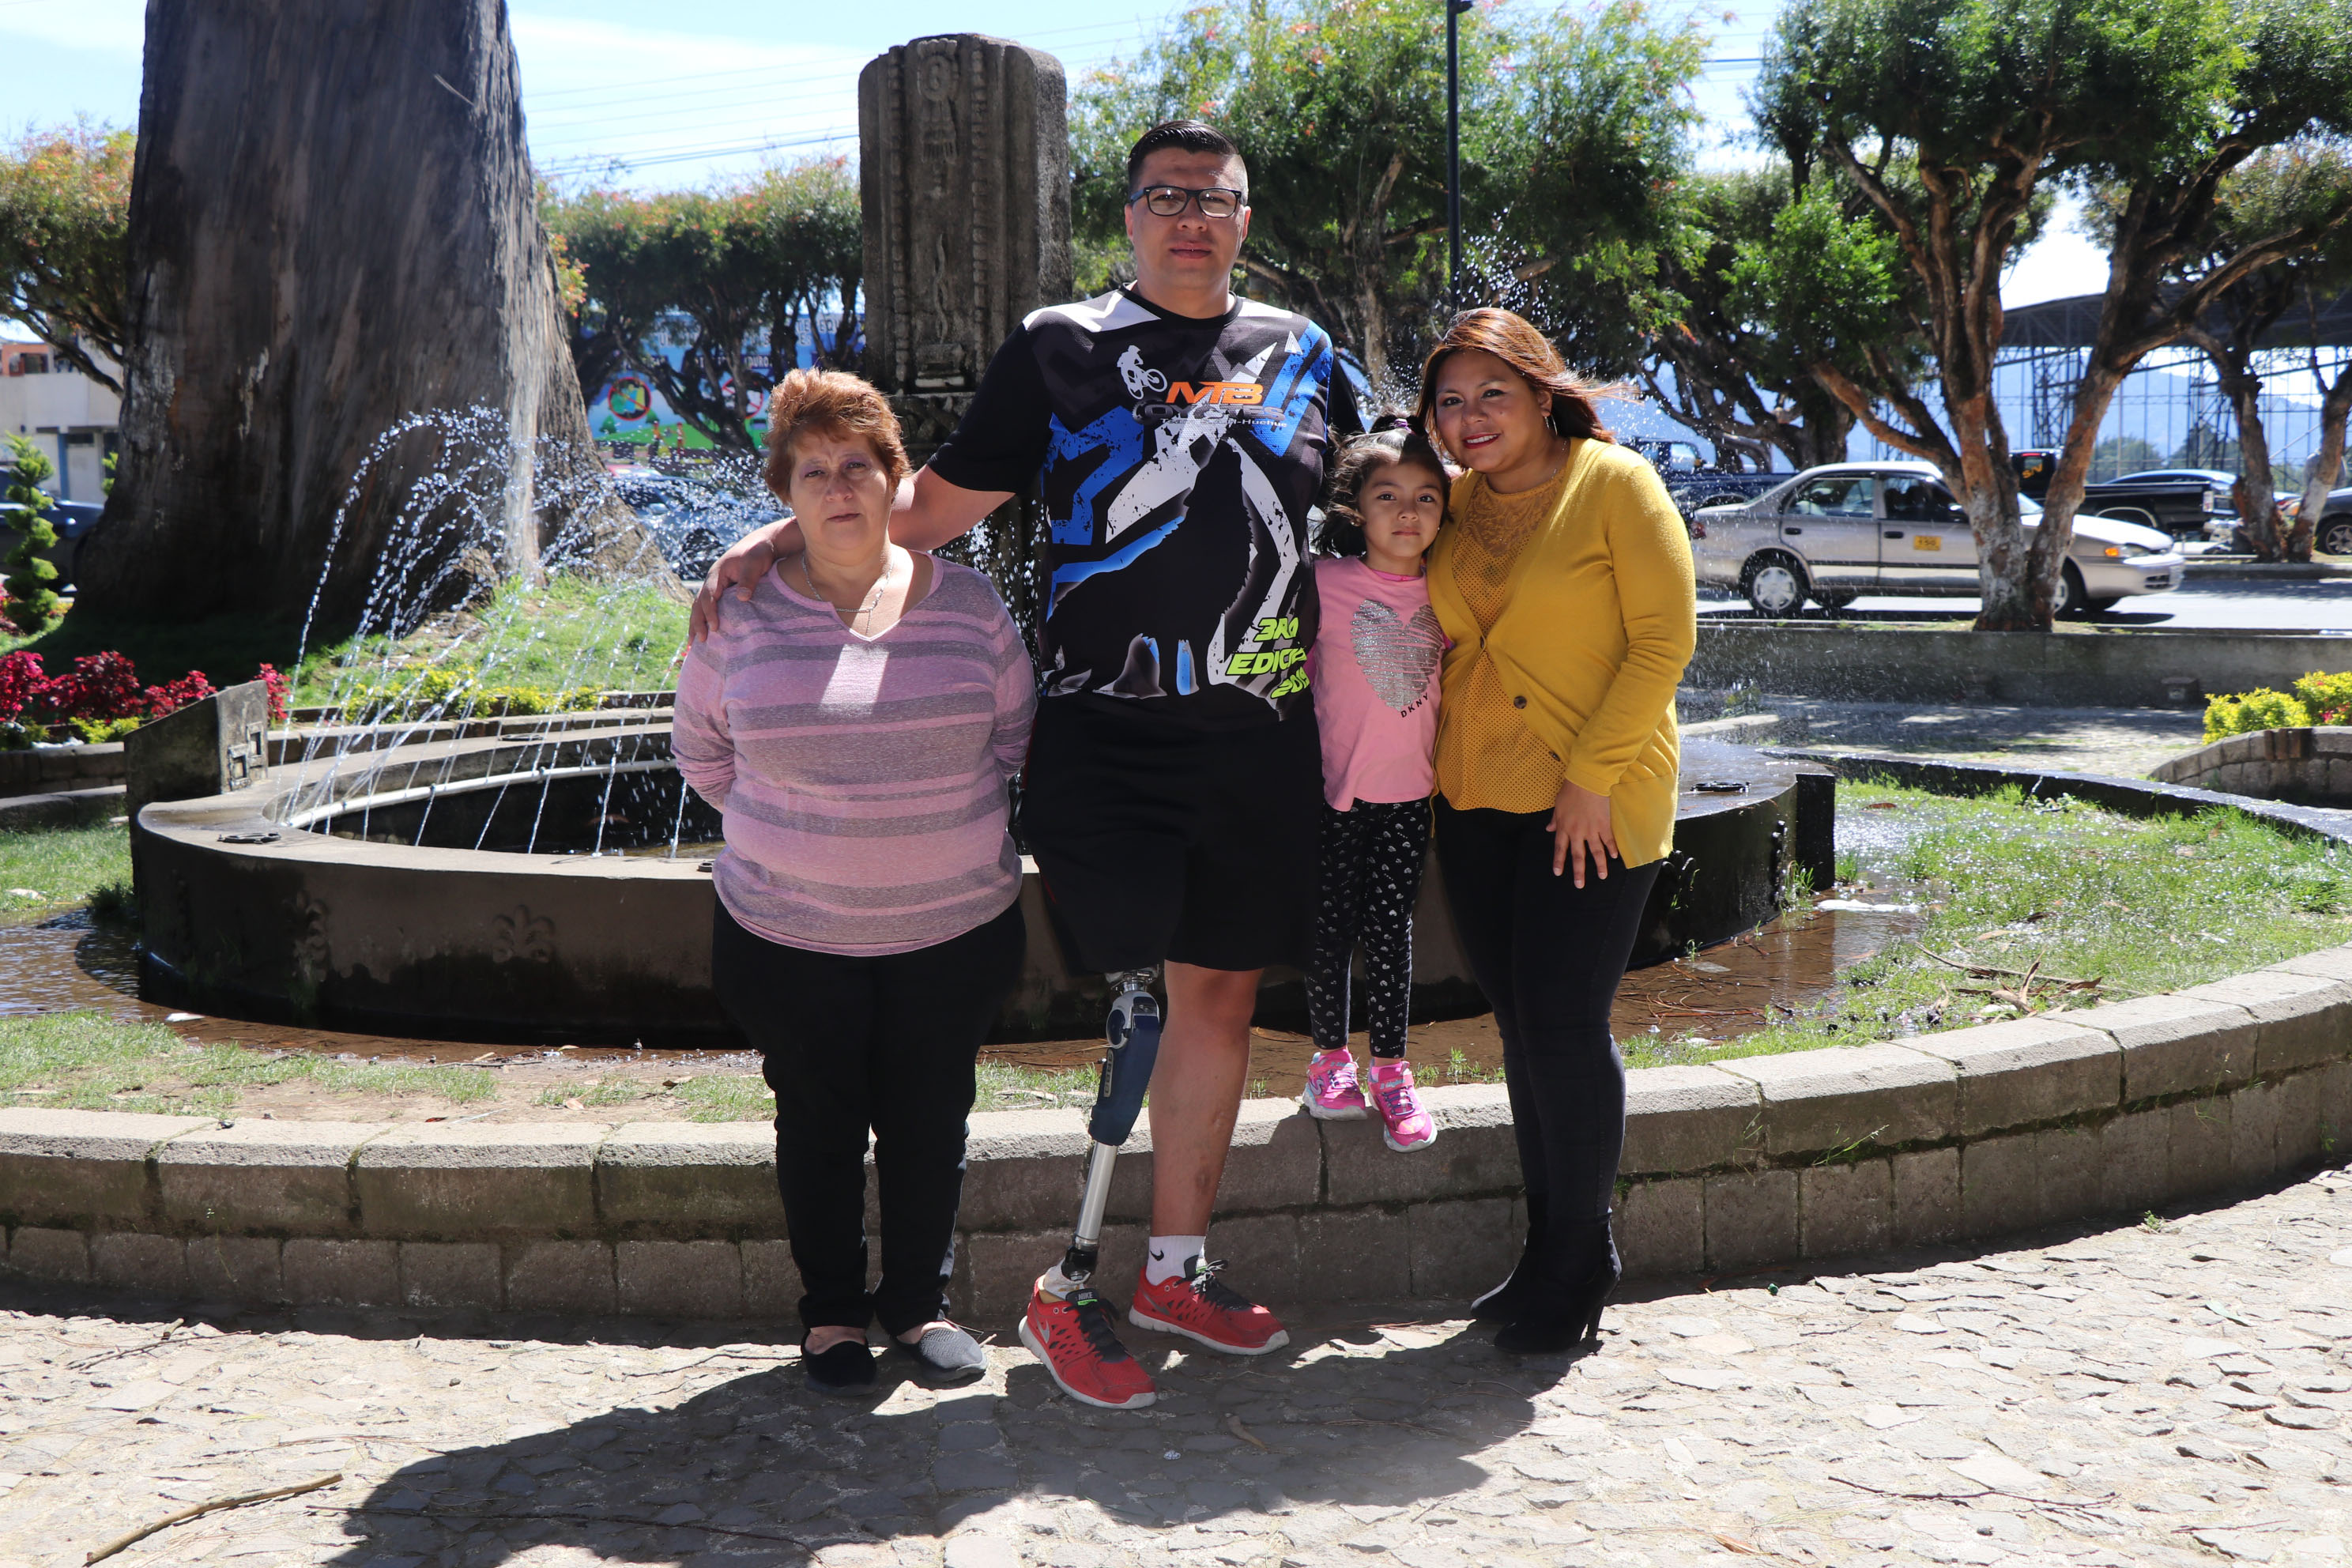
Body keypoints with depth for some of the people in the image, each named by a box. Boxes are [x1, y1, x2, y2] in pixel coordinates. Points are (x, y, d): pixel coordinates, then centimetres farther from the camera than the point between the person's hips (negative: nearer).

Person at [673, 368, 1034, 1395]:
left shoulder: (966, 602, -2)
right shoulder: (742, 611, -5)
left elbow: (1018, 736, 11)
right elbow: (701, 750, 9)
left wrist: (953, 821, 4)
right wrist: (792, 825, 4)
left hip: (954, 925, 1)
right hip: (791, 932, -1)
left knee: (929, 1120, 11)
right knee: (819, 1123, 11)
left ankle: (919, 1302, 31)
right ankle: (832, 1311, 30)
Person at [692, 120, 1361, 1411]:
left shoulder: (1300, 356, 15)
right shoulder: (1062, 348, 4)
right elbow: (938, 504, 4)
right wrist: (779, 538, -5)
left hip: (1263, 736, 4)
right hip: (1108, 731, -4)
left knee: (1219, 996, 9)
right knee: (1126, 1005, -9)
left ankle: (1176, 1267, 23)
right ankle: (1065, 1291, 6)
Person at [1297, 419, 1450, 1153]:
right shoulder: (1324, 584, -9)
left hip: (1408, 794, 2)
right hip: (1335, 790, -2)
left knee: (1391, 928, 6)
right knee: (1332, 926, 7)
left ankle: (1391, 1070, 16)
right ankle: (1329, 1059, 23)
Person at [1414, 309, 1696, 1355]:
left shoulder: (1615, 484, -7)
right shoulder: (1455, 502, 11)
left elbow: (1664, 640, -11)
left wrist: (1592, 775, -16)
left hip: (1594, 802, -6)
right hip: (1475, 797, 6)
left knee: (1563, 1022, -7)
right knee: (1521, 1024, 10)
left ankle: (1578, 1269, 8)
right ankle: (1546, 1253, 22)